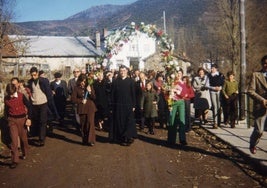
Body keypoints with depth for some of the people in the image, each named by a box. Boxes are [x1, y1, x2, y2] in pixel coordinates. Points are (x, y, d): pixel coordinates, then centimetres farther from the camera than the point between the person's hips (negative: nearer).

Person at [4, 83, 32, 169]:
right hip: (12, 120, 1)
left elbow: (29, 106, -7)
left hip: (22, 119, -1)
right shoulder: (6, 98, -5)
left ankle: (25, 153, 38)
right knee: (14, 140, -4)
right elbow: (6, 110, 11)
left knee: (23, 138, 13)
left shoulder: (21, 96, -13)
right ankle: (15, 160, 0)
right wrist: (7, 118, 14)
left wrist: (29, 118, -10)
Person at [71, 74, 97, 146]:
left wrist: (90, 92, -14)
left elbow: (94, 98, 1)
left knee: (90, 123, -12)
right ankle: (84, 140, 16)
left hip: (90, 108, 0)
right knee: (83, 125, 5)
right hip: (81, 108, 1)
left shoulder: (90, 87, 5)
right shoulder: (76, 88, 2)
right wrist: (81, 101, -10)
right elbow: (73, 99, 0)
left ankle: (91, 140, -11)